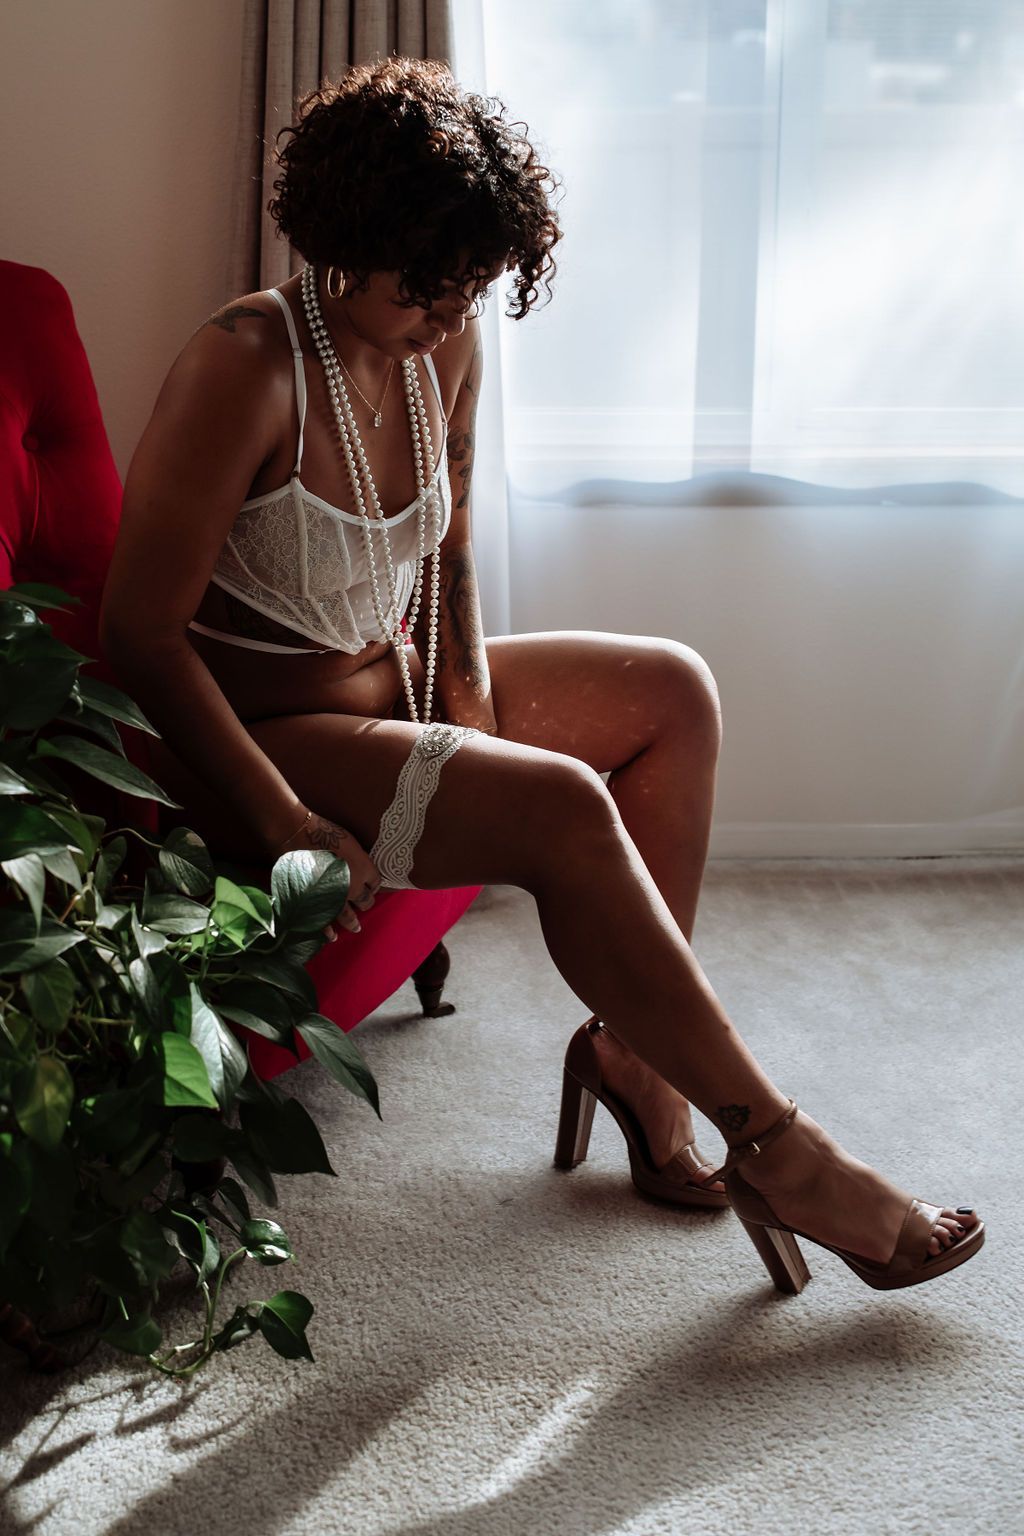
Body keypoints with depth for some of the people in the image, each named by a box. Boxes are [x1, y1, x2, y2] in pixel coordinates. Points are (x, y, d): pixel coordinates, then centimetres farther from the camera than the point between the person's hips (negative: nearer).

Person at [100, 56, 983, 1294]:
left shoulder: (444, 350, 0)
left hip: (393, 682, 9)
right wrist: (290, 828, -27)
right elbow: (141, 633, -23)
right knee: (560, 808, -27)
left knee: (673, 691, 1)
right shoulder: (246, 366, -23)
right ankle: (771, 1144, -15)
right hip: (255, 737, -8)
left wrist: (474, 699, -3)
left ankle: (635, 1046, 1)